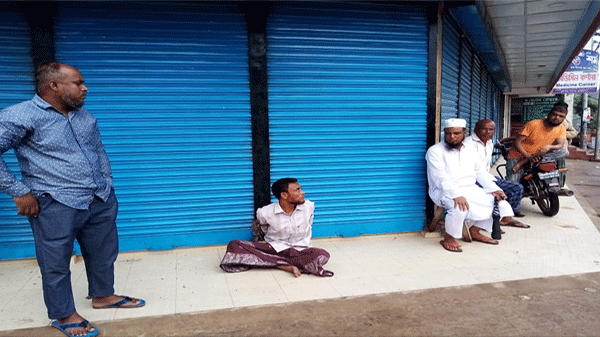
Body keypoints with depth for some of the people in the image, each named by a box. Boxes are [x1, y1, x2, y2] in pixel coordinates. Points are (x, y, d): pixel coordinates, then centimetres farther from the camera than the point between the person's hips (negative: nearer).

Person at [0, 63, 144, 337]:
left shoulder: (85, 116, 11)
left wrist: (107, 185, 16)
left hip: (101, 201, 7)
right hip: (56, 205, -6)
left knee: (103, 252, 18)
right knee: (56, 262, 7)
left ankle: (103, 295, 39)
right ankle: (63, 314, 27)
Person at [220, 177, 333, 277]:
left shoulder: (309, 207, -4)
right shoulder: (265, 213, -11)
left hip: (299, 250, 1)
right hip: (274, 248, 0)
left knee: (322, 255, -34)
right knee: (234, 246, -24)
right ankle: (287, 266, -29)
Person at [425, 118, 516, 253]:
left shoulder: (471, 150, 15)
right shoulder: (435, 151, -7)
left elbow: (481, 173, 13)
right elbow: (441, 179, -19)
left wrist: (494, 189, -4)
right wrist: (456, 195, -32)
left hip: (471, 189, 7)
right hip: (444, 191, -7)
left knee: (500, 200, -5)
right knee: (460, 206, -36)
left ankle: (475, 231, 12)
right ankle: (448, 239, -13)